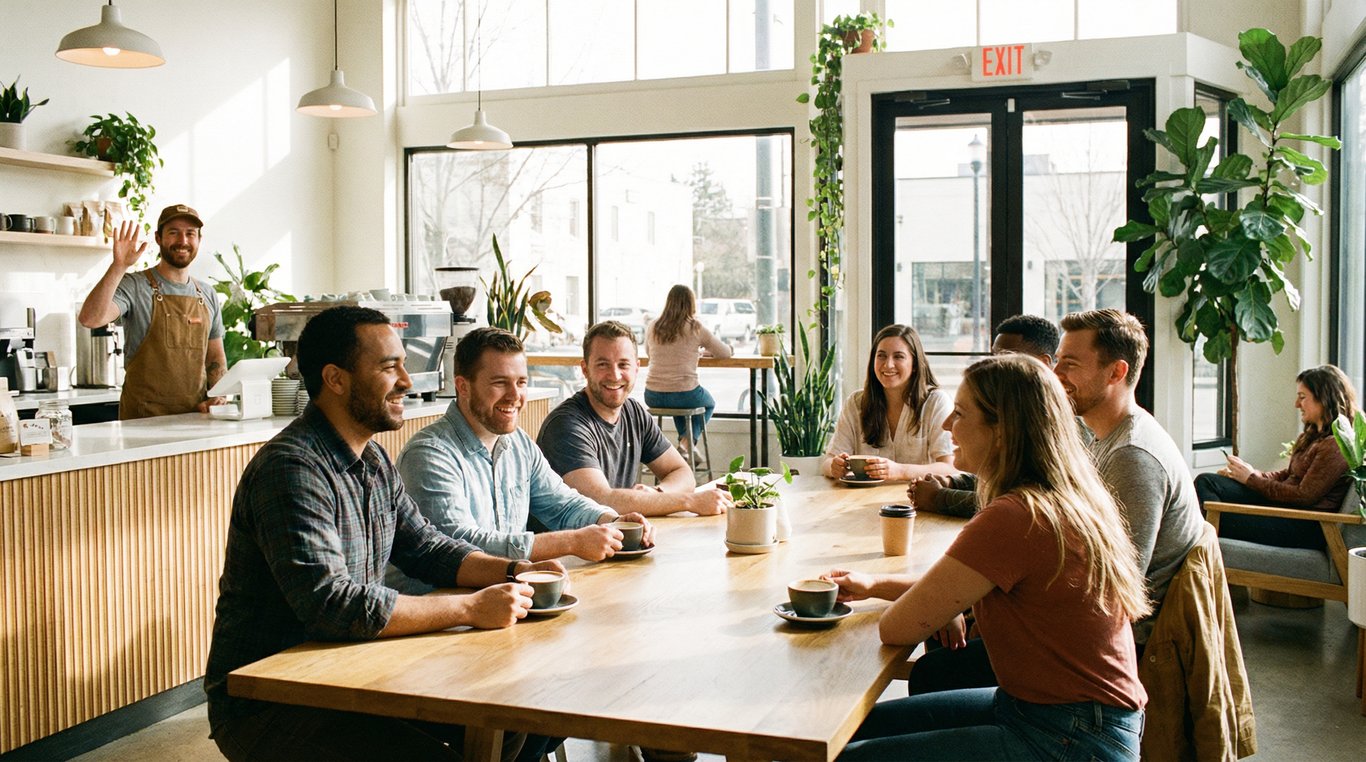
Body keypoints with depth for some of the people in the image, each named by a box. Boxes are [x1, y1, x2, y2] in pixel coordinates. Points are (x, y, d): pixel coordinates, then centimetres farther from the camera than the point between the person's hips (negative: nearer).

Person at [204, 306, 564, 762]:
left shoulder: (373, 460, 9)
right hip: (264, 703, -9)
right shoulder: (292, 468, -23)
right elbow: (330, 604, -31)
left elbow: (424, 546, 16)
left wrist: (511, 572, -2)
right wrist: (470, 609, -27)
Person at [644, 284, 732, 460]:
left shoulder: (653, 327, 3)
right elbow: (726, 352, 6)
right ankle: (688, 442, 10)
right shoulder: (695, 329, -6)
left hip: (653, 397, 4)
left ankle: (686, 445, 35)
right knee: (709, 403, 30)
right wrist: (707, 350, 27)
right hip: (685, 395, -4)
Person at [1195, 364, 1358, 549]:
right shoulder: (1315, 436, 16)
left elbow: (1304, 496, -17)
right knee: (1206, 481, -8)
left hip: (1305, 527, -9)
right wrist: (1256, 474, -1)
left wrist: (1252, 478, -9)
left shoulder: (1336, 445, -15)